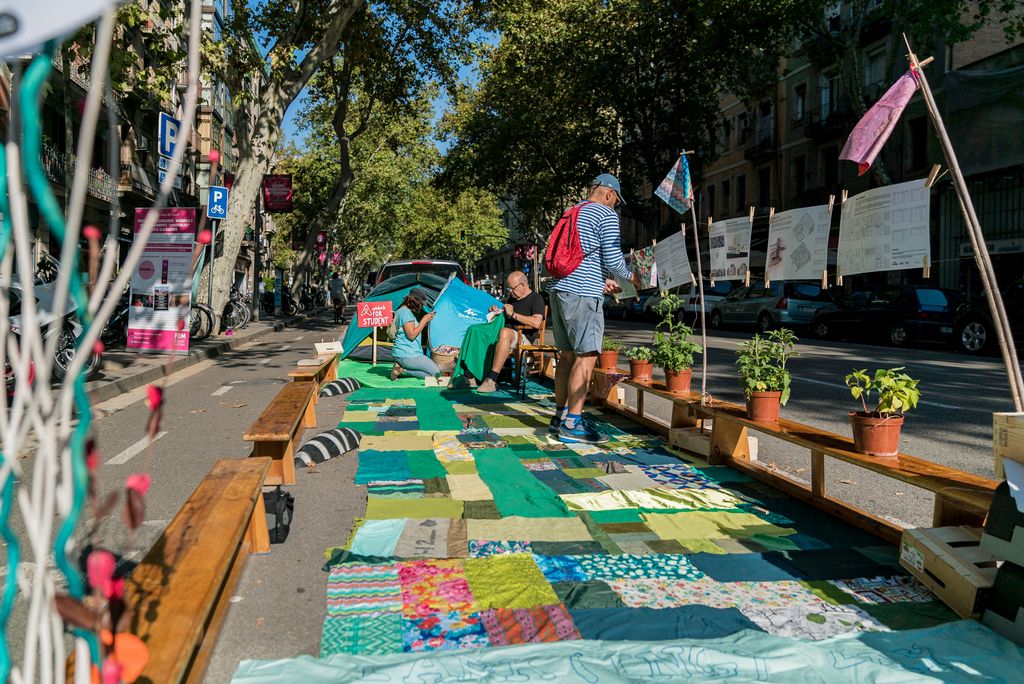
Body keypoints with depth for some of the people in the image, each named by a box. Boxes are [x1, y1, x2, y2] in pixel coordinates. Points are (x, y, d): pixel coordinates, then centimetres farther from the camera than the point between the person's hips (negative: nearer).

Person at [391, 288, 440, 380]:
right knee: (436, 373, -7)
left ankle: (400, 367, 1)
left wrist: (425, 323, 10)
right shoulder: (406, 312, -16)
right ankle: (402, 369, -9)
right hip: (407, 354, -10)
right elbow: (411, 335, -22)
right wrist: (424, 320, -13)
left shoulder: (402, 310, 16)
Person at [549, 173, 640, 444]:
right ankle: (572, 424, -8)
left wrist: (600, 280, 30)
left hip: (559, 289, 9)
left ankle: (560, 415, 20)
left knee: (568, 354, 14)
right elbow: (613, 259, -9)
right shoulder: (607, 215, -3)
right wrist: (632, 277, 9)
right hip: (583, 294, -9)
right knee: (586, 356, -7)